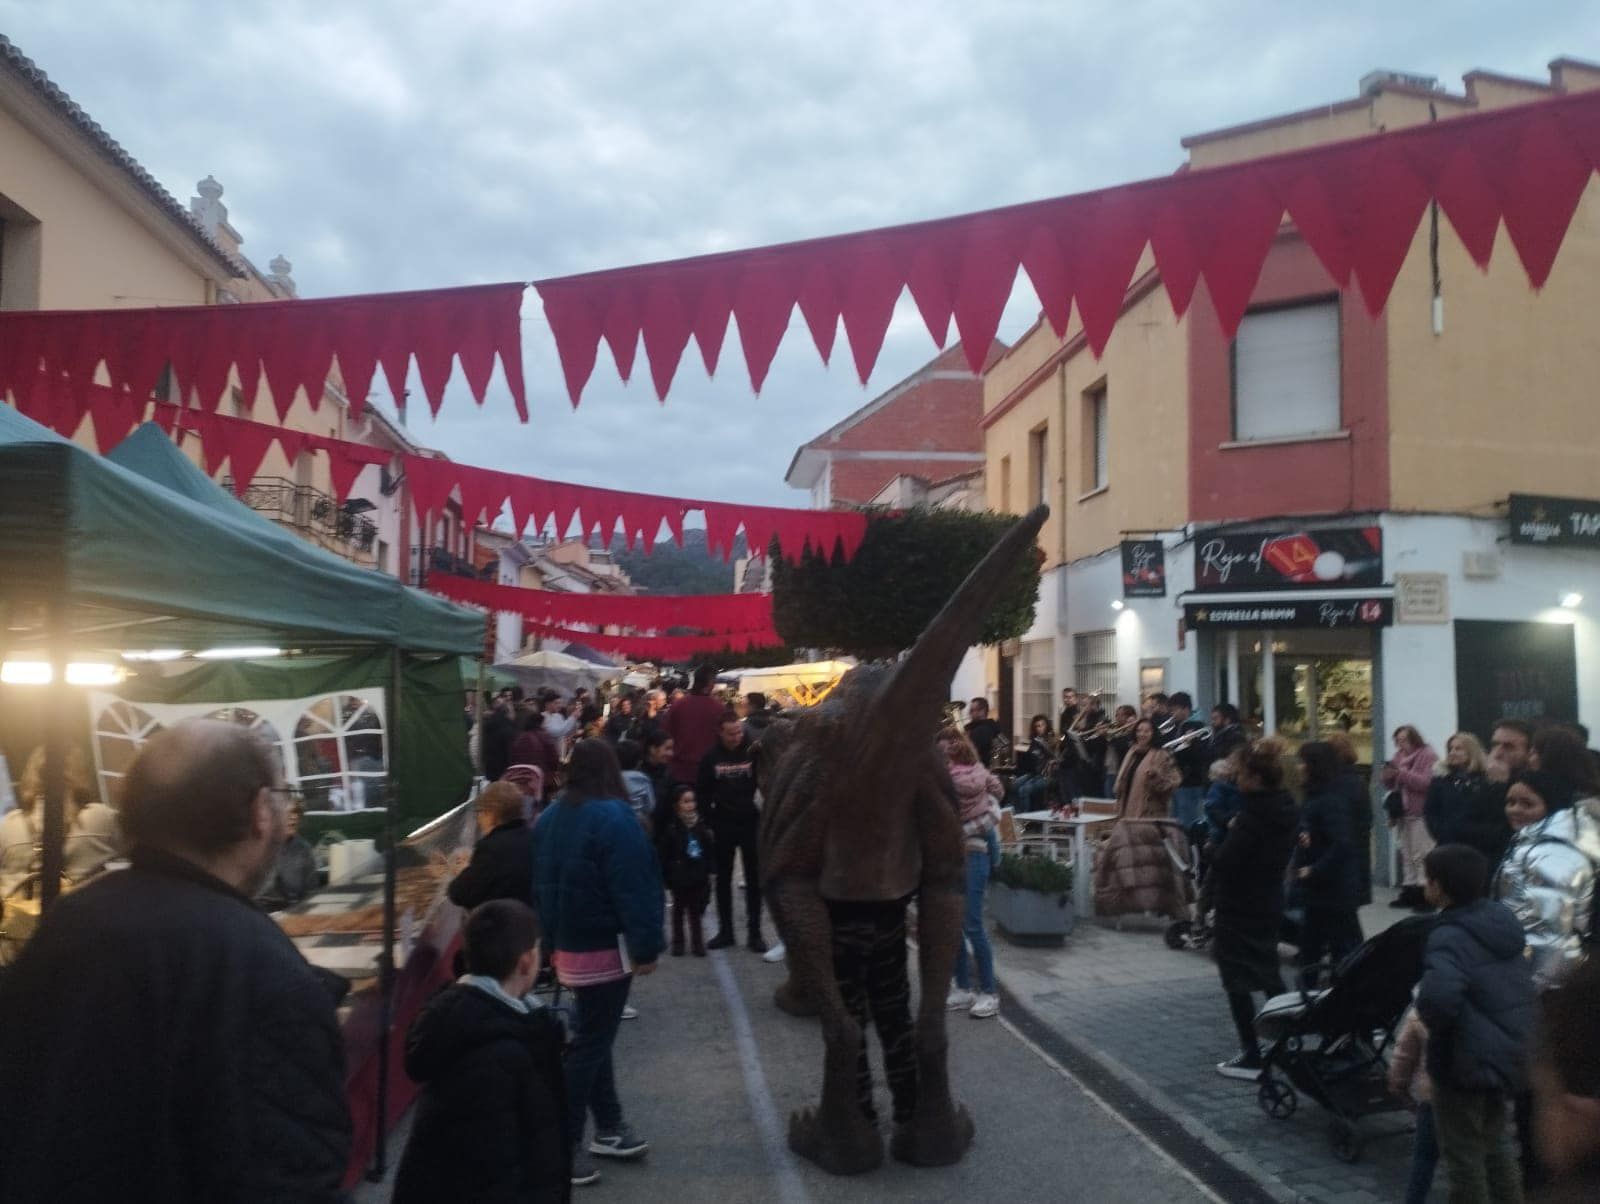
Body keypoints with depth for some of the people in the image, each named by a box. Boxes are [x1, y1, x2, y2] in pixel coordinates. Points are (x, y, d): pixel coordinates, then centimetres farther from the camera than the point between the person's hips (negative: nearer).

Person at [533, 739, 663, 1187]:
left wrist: (552, 941, 18)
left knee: (591, 1035, 17)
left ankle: (608, 1128, 26)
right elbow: (633, 888, -20)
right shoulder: (613, 817, -17)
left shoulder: (549, 817, 7)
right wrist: (647, 947, -13)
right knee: (590, 1042, -1)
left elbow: (540, 883, 13)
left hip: (568, 946, 8)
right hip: (606, 947, -8)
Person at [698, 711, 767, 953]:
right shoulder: (711, 757, -1)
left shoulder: (753, 752, -7)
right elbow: (703, 793, 3)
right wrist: (709, 822, -1)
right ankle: (725, 931, 19)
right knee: (723, 879, 9)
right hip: (723, 825, 2)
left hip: (751, 823, -2)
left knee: (754, 879, 4)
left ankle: (754, 933, 11)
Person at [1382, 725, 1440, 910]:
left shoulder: (1428, 756, -7)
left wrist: (1402, 774, -22)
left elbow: (1429, 782, -21)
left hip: (1421, 814, -8)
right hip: (1403, 813, 8)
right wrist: (1388, 776, -4)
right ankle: (1409, 891, 17)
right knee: (1407, 854, 11)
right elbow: (1390, 786, 18)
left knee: (1421, 855, -9)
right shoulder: (1398, 756, 15)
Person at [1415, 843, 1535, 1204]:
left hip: (1467, 1063, -8)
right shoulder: (1502, 921, 3)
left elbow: (1438, 996, -42)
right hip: (1508, 1054, 8)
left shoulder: (1451, 937, -25)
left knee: (1464, 1157, 8)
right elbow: (1523, 985, 17)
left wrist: (1432, 1021, -21)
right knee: (1493, 1147, 25)